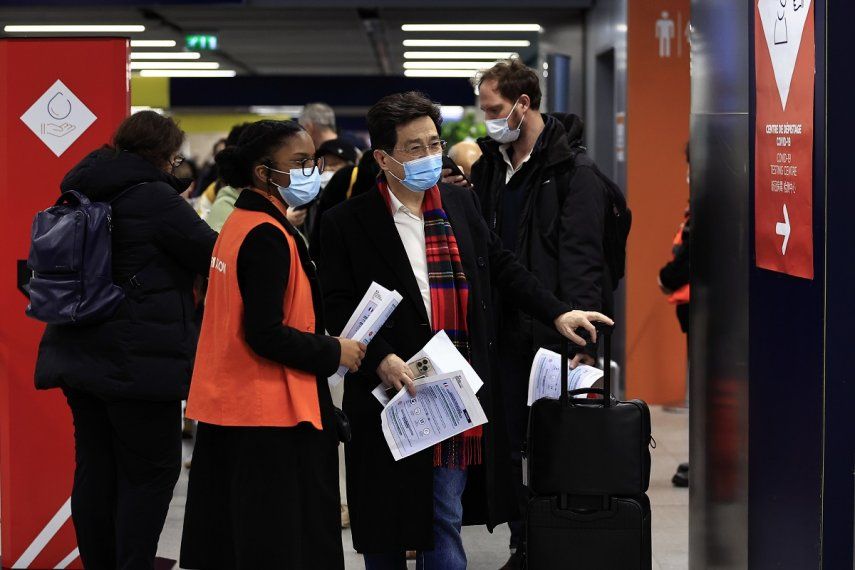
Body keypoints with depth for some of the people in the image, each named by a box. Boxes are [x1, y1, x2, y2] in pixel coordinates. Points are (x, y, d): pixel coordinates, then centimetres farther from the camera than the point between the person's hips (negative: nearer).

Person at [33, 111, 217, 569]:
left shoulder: (83, 193, 12)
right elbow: (213, 254, -8)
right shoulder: (154, 197, -13)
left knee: (95, 468, 10)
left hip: (80, 353, 8)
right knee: (151, 469, -1)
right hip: (137, 358, -8)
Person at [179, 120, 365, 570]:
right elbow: (265, 335, -22)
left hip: (231, 404, 10)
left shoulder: (240, 223, 12)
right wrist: (333, 354, -11)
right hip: (271, 414, -10)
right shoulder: (268, 236, -17)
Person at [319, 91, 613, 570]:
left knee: (445, 523, 5)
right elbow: (339, 306, -7)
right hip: (389, 390, -3)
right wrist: (380, 359, -19)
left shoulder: (461, 203, 11)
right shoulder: (347, 223, -5)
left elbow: (502, 266, 19)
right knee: (386, 529, 7)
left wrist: (557, 313, 11)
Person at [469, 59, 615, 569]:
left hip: (554, 333, -7)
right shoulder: (493, 164, 11)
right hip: (507, 331, 7)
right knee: (508, 445, 11)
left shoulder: (571, 171, -11)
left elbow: (583, 259, -17)